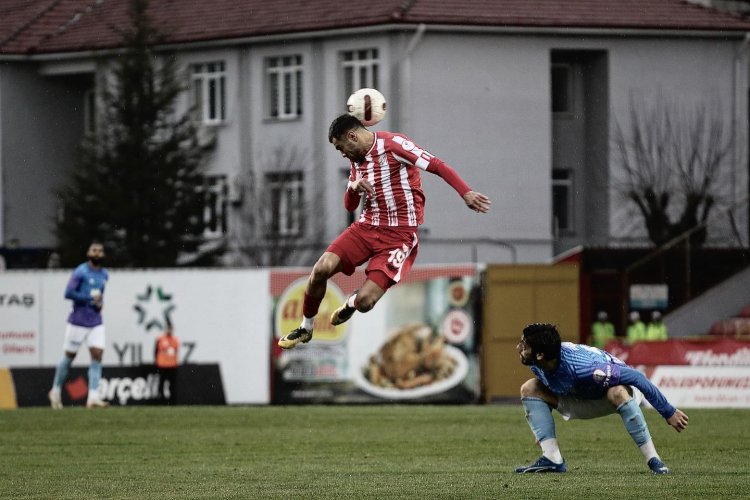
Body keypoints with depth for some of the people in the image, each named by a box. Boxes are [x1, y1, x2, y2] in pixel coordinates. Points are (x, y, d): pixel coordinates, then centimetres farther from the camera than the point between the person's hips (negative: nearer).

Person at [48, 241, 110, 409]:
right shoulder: (80, 272, -10)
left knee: (97, 356, -9)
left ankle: (93, 397, -13)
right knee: (69, 357, 4)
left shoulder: (104, 274, 11)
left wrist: (100, 303, 5)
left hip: (96, 323, 5)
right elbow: (68, 293, -18)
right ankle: (56, 391, 23)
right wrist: (91, 297, -16)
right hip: (78, 322, -5)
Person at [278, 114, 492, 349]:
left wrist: (466, 193, -32)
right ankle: (306, 328, 6)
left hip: (399, 235, -6)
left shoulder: (393, 144, -12)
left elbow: (438, 166, -19)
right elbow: (350, 206, 18)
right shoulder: (357, 158, 12)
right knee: (321, 269, -16)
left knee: (364, 302, -17)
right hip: (367, 226, 6)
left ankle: (352, 303, 22)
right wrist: (353, 187, -6)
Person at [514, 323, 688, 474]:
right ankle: (552, 459, -9)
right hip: (583, 397, 8)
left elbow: (635, 377, -37)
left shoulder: (580, 367, -42)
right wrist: (543, 430, 14)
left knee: (617, 393, -44)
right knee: (529, 389, -7)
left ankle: (654, 461, -36)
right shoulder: (536, 365, -19)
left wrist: (669, 412, -34)